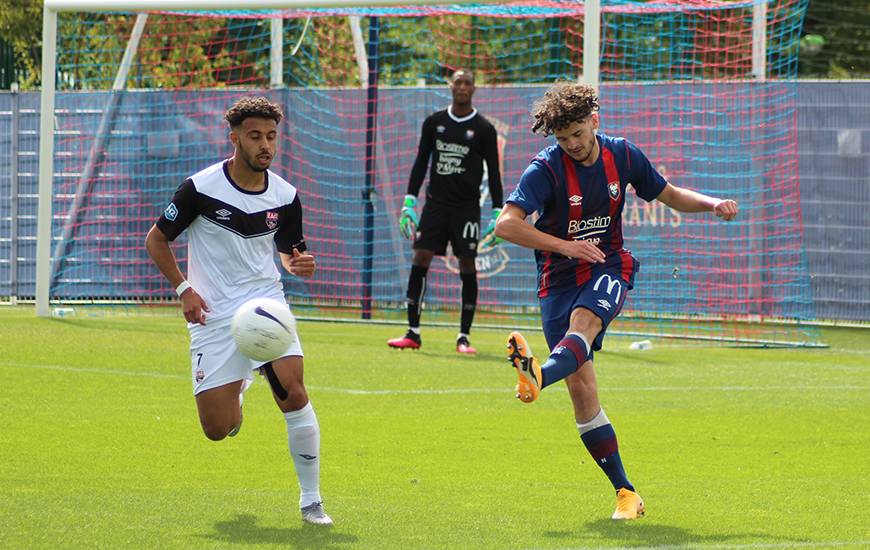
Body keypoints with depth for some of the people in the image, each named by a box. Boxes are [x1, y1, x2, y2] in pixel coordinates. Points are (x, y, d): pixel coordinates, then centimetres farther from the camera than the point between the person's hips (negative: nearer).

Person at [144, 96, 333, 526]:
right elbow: (156, 240, 1)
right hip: (213, 314, -1)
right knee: (217, 429, -5)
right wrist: (184, 289, -10)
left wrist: (300, 264, -9)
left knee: (292, 390, -23)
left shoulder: (285, 196, 0)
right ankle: (239, 386, 34)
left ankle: (311, 499, -9)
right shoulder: (201, 188, -10)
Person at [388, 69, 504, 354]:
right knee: (420, 259, -6)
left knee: (467, 265, -5)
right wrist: (409, 200, 5)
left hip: (467, 206, -2)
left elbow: (494, 172, 2)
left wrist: (498, 212, -4)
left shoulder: (484, 129, 0)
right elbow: (421, 162, 12)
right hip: (436, 200, 2)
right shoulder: (434, 122, 8)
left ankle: (464, 336, 2)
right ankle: (413, 333, -1)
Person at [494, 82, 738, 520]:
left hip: (609, 269, 1)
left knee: (583, 320, -36)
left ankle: (539, 375, -68)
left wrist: (712, 204, 2)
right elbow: (506, 225, -22)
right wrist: (565, 246, -26)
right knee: (581, 390, -8)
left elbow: (669, 195, 19)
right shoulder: (545, 169, -11)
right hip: (559, 280, -1)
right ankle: (626, 493, -1)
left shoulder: (622, 155, 2)